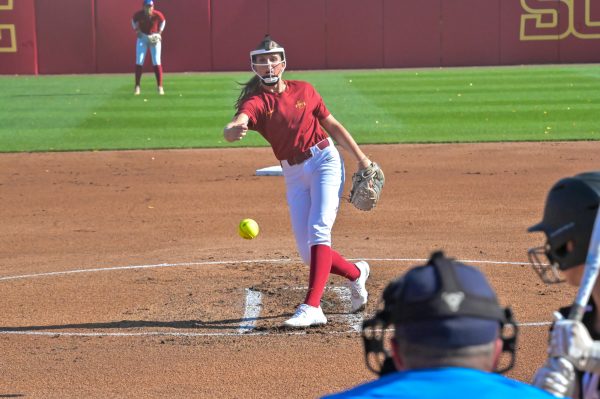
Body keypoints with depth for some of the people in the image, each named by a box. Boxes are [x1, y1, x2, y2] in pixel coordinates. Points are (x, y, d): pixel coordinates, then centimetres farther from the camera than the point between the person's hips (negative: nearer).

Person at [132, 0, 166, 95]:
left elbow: (163, 22, 1)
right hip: (142, 37, 1)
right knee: (139, 62, -4)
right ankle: (137, 87, 4)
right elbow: (133, 21, 4)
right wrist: (137, 30, -9)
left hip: (155, 38, -1)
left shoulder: (158, 15, -20)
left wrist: (160, 32, -8)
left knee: (157, 62, -7)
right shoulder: (138, 15, -19)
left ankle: (160, 87, -1)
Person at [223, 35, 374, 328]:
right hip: (294, 176, 2)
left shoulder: (303, 91, 1)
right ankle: (355, 273, 30)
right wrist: (233, 131, -52)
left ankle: (312, 307, -28)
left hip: (325, 161, -2)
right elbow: (233, 128, -28)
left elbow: (332, 125, 12)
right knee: (308, 253, 1)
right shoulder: (256, 101, -6)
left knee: (318, 231, -19)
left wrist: (360, 158, 10)